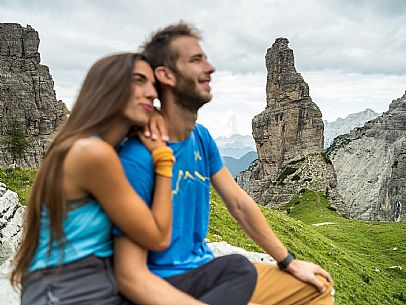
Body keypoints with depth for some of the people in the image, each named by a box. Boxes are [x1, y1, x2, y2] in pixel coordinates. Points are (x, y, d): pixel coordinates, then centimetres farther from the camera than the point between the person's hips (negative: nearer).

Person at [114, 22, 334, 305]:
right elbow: (130, 275, -23)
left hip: (206, 268, 7)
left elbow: (240, 203, 7)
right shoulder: (138, 157, -24)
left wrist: (289, 263, 12)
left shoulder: (201, 136, 0)